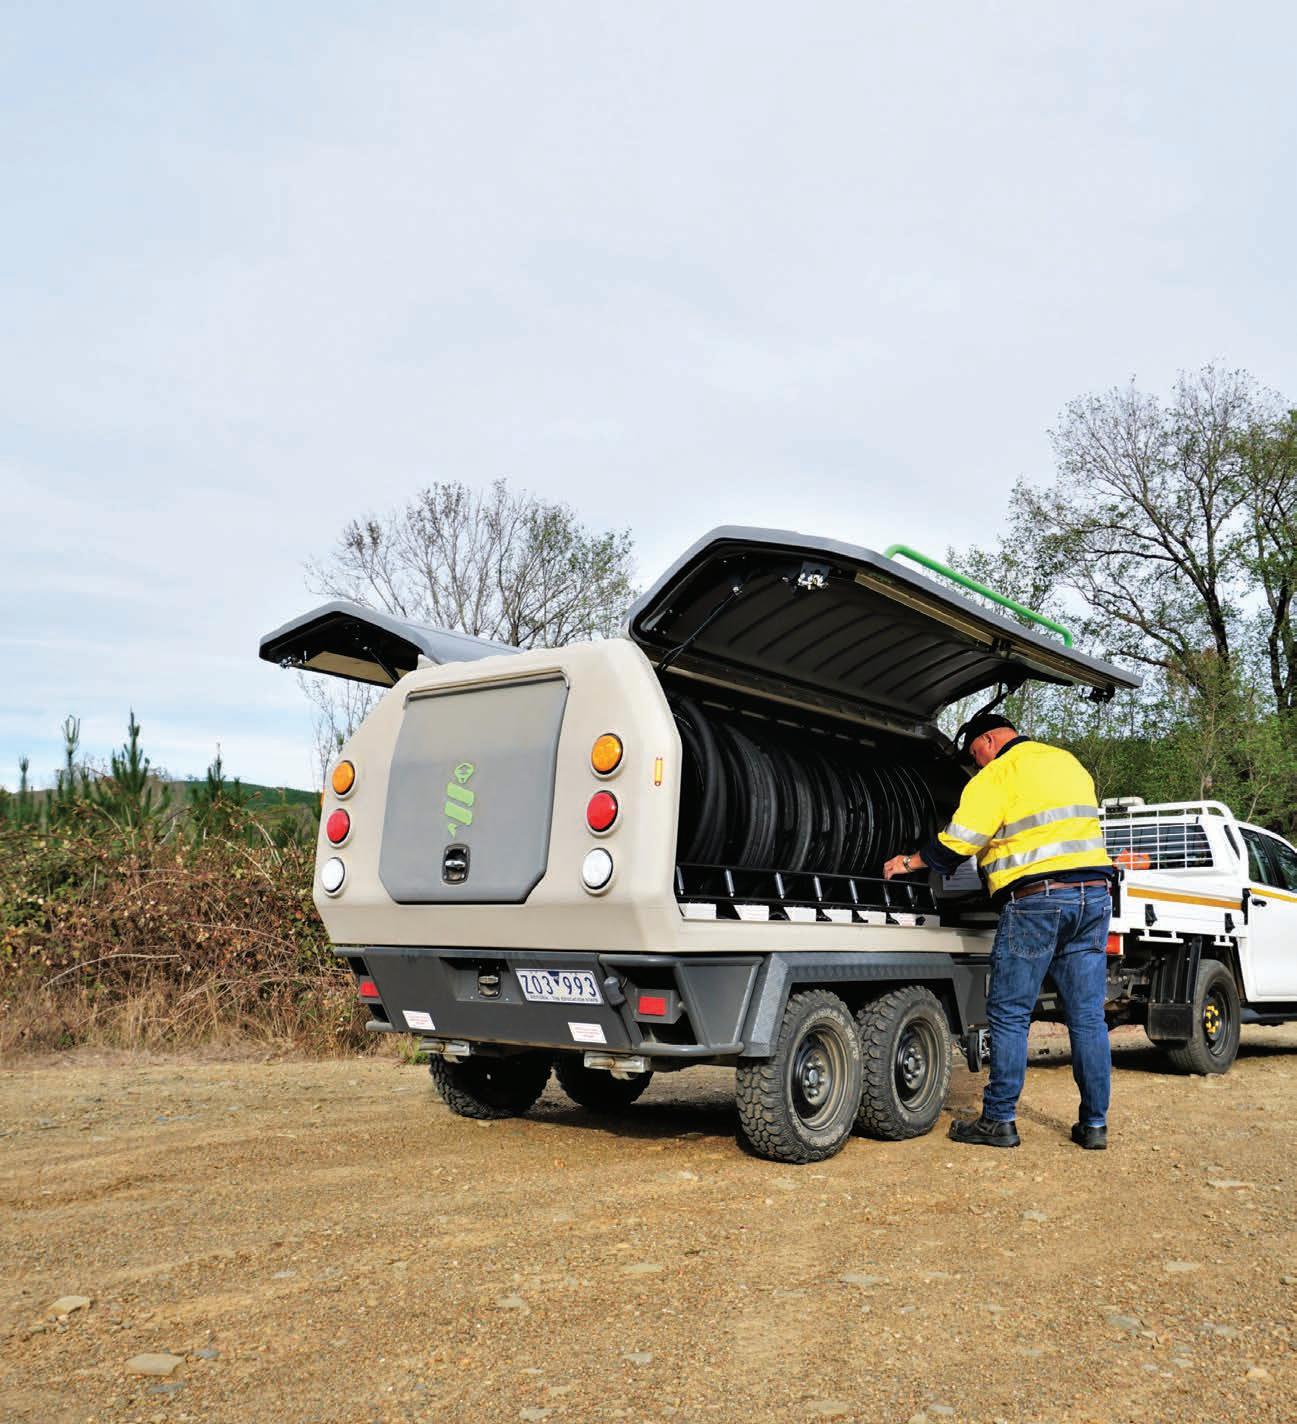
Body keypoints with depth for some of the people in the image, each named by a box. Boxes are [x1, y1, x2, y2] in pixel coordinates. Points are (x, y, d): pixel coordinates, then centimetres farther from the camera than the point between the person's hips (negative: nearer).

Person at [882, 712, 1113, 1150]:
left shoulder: (998, 775, -4)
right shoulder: (1069, 763, 19)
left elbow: (956, 843, -8)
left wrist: (909, 862, 5)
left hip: (1036, 900, -7)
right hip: (1094, 893, 7)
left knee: (1009, 1015, 1)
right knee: (1088, 1017, 9)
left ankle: (999, 1120, 5)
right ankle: (1094, 1123, 12)